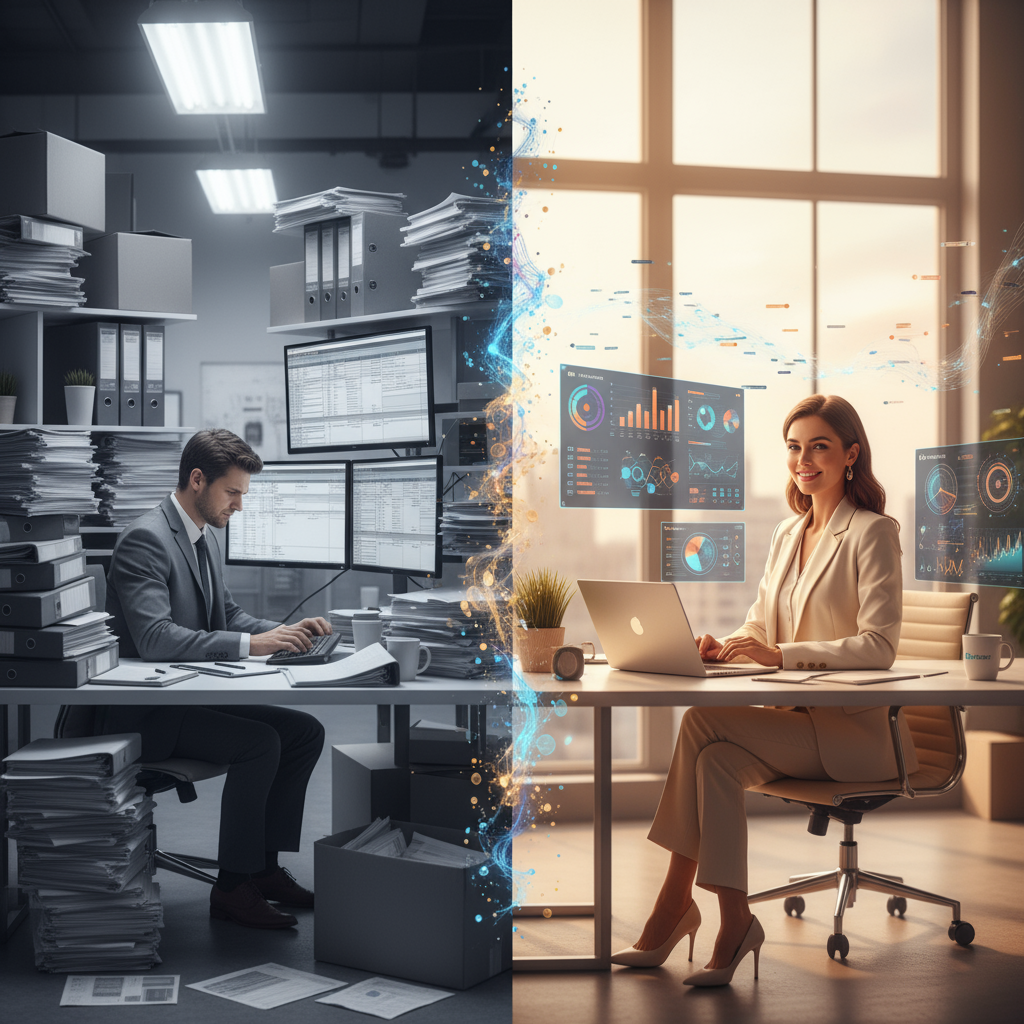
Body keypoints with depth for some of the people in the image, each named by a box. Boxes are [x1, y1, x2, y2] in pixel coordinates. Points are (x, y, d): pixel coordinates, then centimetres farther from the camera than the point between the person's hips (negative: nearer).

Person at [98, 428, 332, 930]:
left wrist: (286, 631, 0)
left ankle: (264, 864, 6)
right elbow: (154, 638, -30)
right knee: (260, 743, -26)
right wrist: (252, 644, -33)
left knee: (305, 731, -1)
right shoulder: (145, 539, -18)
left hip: (194, 694, 10)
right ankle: (232, 886, -13)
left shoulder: (205, 539, 13)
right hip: (146, 713, -10)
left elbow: (227, 615, 19)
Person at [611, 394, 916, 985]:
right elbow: (760, 626, 16)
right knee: (717, 759, -24)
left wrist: (779, 654, -26)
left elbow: (879, 646, -17)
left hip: (859, 729, -6)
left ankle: (678, 905, -17)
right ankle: (733, 925, -18)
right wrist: (723, 647, -8)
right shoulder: (788, 535, 16)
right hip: (798, 720, 6)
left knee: (705, 721, -25)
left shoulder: (873, 533, -7)